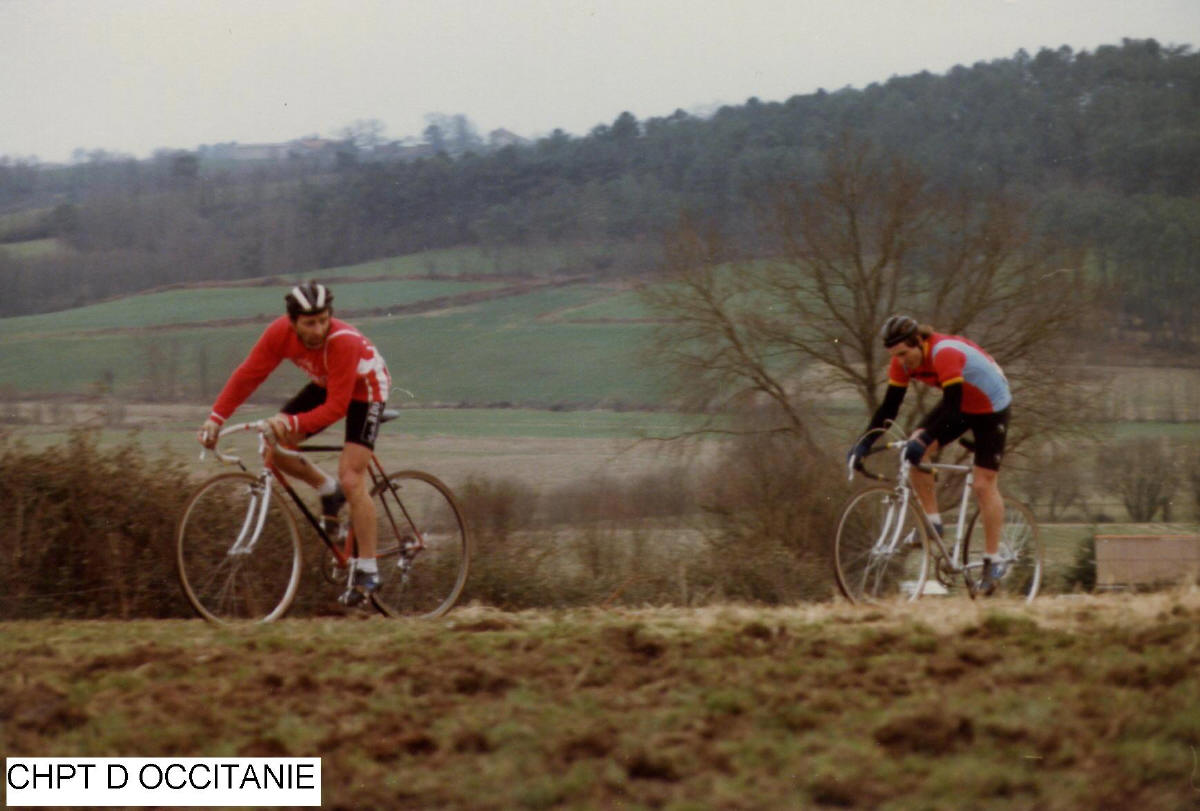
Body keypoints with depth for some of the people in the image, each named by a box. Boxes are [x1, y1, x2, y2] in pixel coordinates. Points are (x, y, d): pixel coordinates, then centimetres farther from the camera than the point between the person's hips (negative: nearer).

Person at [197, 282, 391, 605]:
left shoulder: (343, 342, -39)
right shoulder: (280, 333, -25)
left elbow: (336, 407, -38)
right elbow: (248, 375, -19)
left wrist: (291, 423, -50)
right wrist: (216, 418, -27)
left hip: (364, 388, -6)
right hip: (326, 384, 6)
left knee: (351, 480, -17)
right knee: (274, 446, -11)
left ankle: (367, 570, -8)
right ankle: (328, 491, 15)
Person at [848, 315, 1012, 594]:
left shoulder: (944, 353, -36)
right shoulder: (903, 362, -15)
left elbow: (952, 408, -40)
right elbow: (889, 408, -11)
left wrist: (924, 440, -50)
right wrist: (865, 443, -22)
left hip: (991, 406, -7)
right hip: (959, 404, 7)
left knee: (984, 484, -8)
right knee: (913, 450, -15)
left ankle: (994, 561, 1)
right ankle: (933, 522, -5)